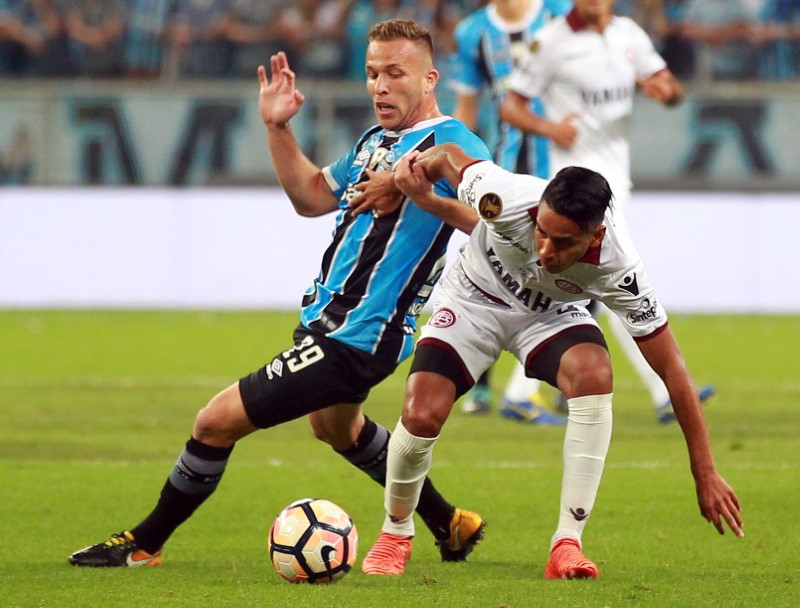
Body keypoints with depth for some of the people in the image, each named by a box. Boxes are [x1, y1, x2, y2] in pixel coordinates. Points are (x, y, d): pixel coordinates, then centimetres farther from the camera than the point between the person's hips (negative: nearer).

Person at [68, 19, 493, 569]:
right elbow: (312, 195, 22)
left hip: (352, 339, -11)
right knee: (337, 428, 37)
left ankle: (144, 544, 9)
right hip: (327, 317, 11)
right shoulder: (377, 141, 13)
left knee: (218, 421, -8)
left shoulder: (449, 142, -17)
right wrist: (278, 128, 11)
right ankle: (451, 528, 49)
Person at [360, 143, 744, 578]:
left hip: (553, 314, 0)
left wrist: (705, 474, -25)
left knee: (595, 375, -33)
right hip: (476, 298, 0)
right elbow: (449, 155, -12)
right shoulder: (509, 199, -36)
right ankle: (396, 533, 12)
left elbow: (671, 369, -26)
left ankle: (567, 544, -27)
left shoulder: (618, 269, -34)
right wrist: (415, 167, -34)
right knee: (421, 417, -20)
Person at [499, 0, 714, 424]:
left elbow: (673, 90, 12)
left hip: (617, 172, 7)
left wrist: (664, 89, -12)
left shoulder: (629, 35, 10)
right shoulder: (552, 41, -6)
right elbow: (510, 106, -1)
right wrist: (548, 128, -20)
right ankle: (665, 396, -21)